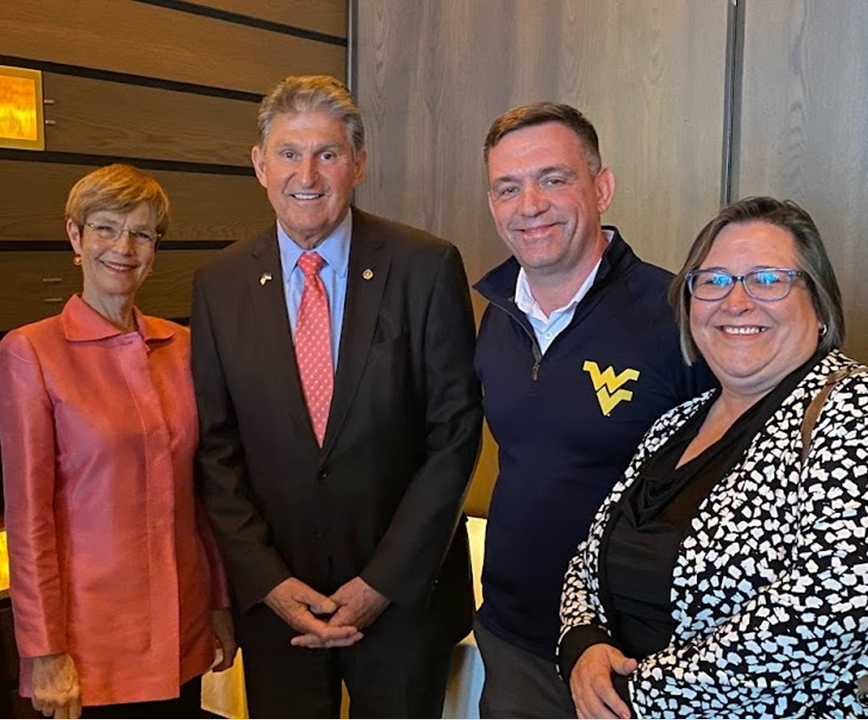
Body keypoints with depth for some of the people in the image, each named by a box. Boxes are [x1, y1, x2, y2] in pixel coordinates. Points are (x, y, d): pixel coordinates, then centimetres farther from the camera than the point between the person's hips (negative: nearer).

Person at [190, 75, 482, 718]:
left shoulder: (428, 268, -9)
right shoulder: (219, 286, -1)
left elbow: (455, 431, -9)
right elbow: (216, 449, 1)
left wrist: (384, 580, -11)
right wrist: (268, 580, -7)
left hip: (404, 593, -1)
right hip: (273, 596, 2)